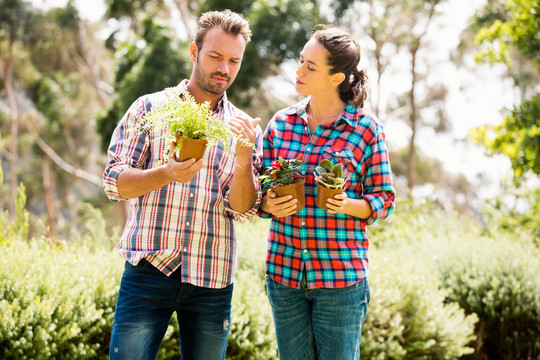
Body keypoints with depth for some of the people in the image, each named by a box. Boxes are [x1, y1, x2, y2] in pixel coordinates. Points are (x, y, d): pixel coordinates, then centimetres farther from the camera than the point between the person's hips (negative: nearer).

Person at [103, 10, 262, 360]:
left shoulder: (246, 128, 9)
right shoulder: (150, 108, 5)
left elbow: (243, 209, 1)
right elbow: (114, 182, -1)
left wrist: (243, 160, -18)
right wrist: (167, 174, -19)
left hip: (212, 279, 2)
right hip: (148, 269, -2)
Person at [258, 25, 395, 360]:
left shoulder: (366, 129, -4)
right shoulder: (281, 123, 6)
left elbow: (385, 199, 0)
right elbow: (260, 194, 11)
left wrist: (348, 205, -19)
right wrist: (270, 204, -11)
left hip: (341, 276, -3)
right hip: (284, 271, 4)